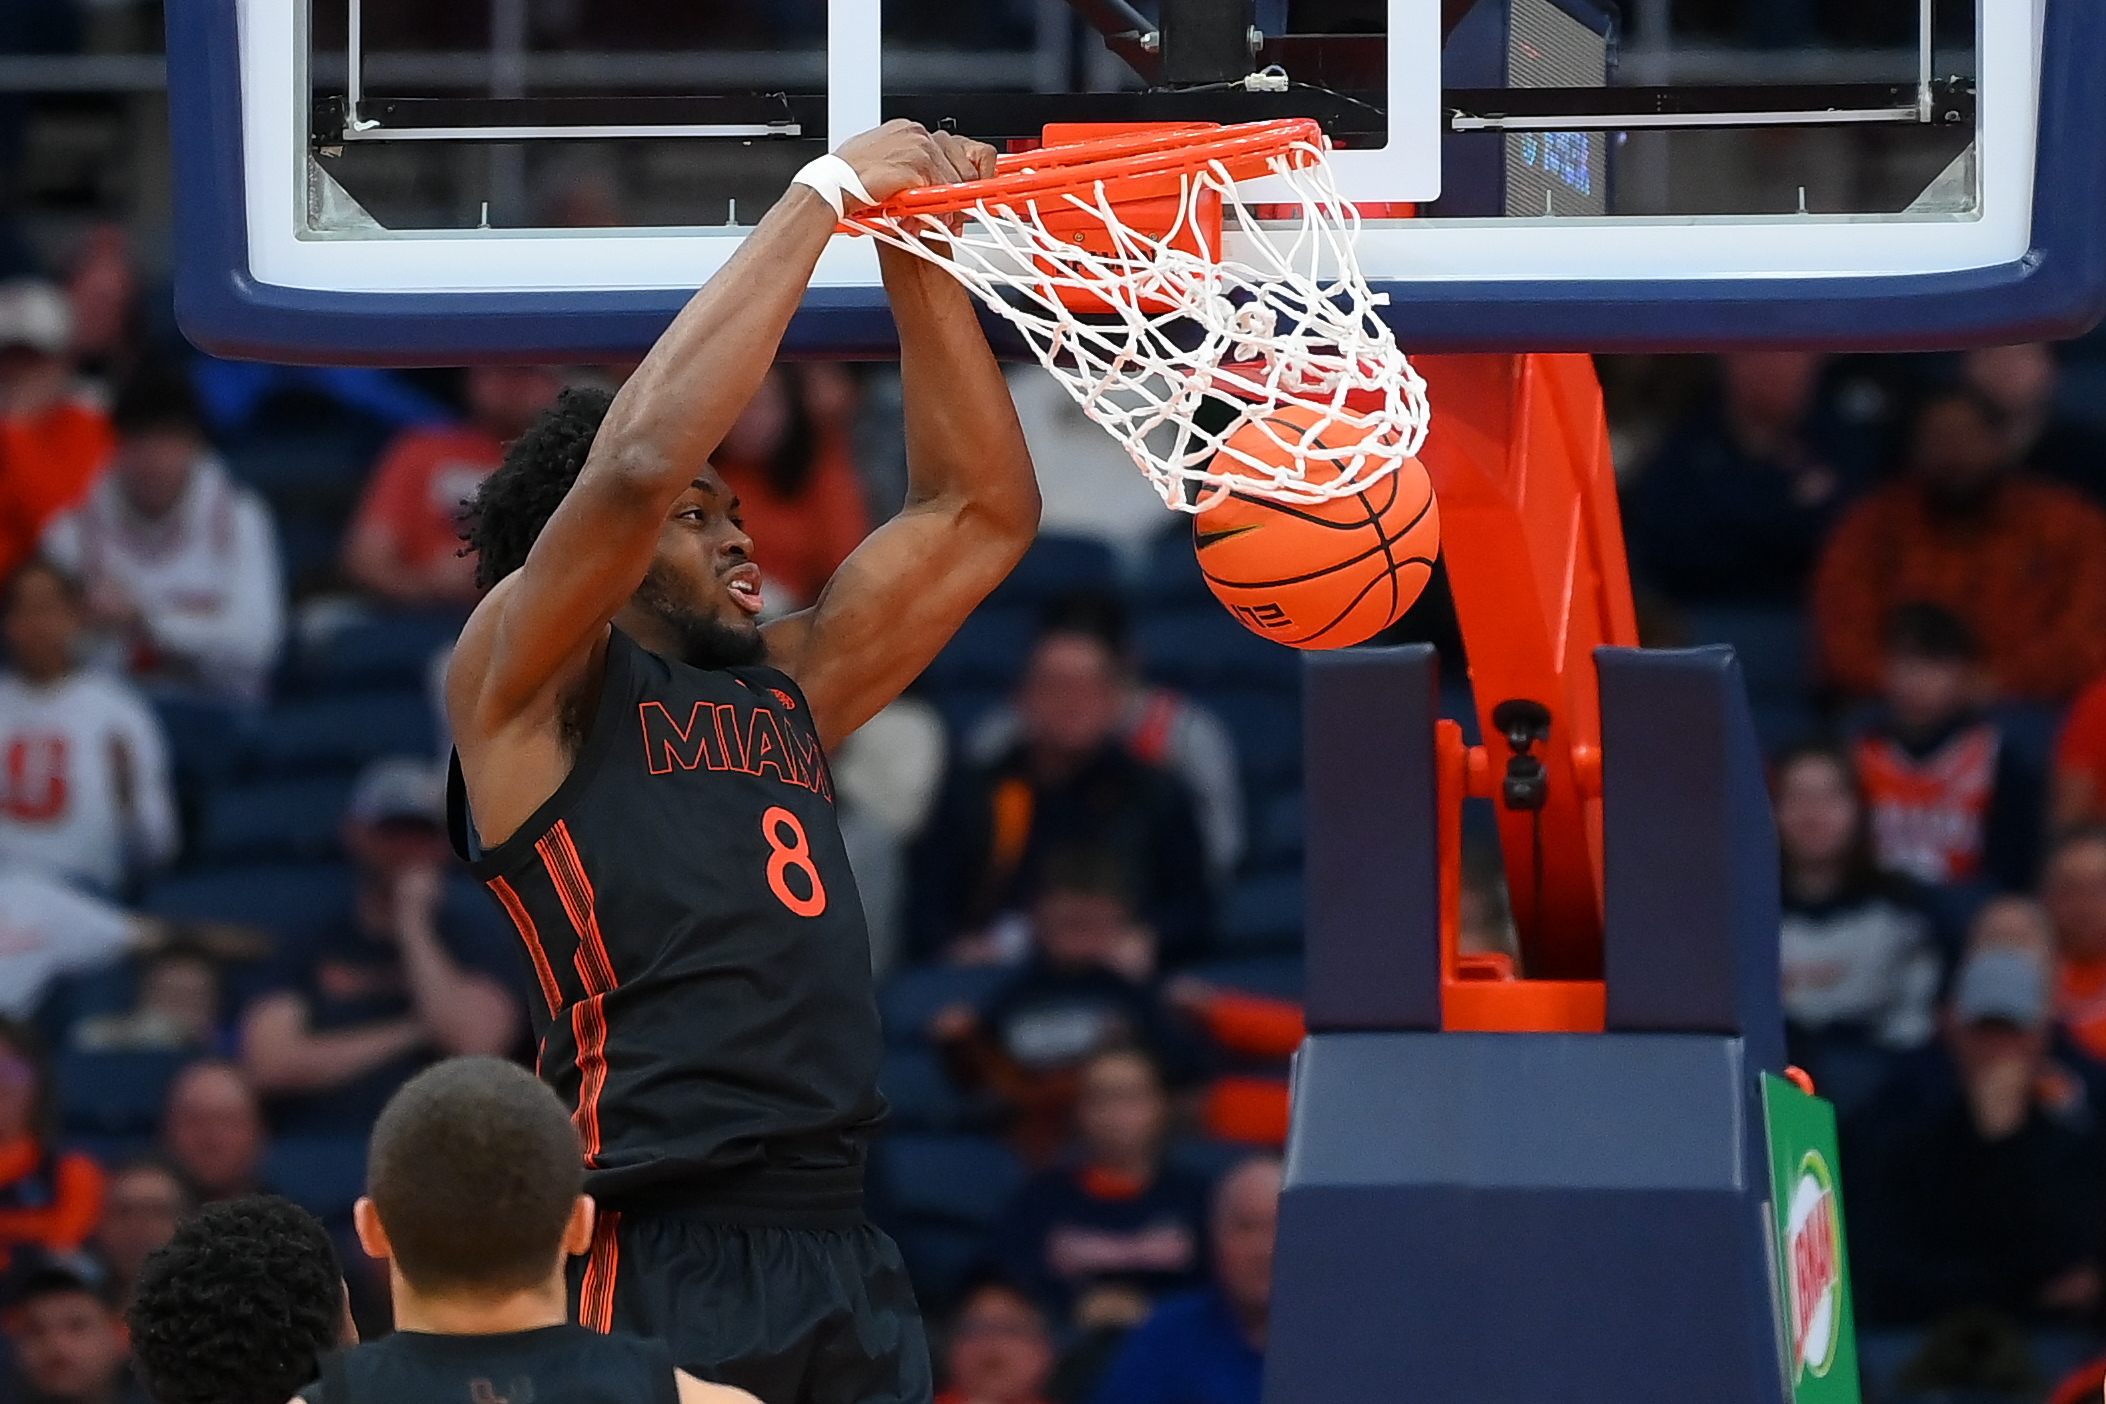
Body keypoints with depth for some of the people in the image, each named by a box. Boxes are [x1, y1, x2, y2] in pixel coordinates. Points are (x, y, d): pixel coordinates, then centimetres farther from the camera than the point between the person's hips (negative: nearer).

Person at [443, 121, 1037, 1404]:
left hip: (841, 1247, 7)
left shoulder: (788, 691, 22)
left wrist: (922, 261, 14)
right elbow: (641, 461, -13)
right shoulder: (527, 691, 3)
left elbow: (980, 511, 25)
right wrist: (825, 196, -7)